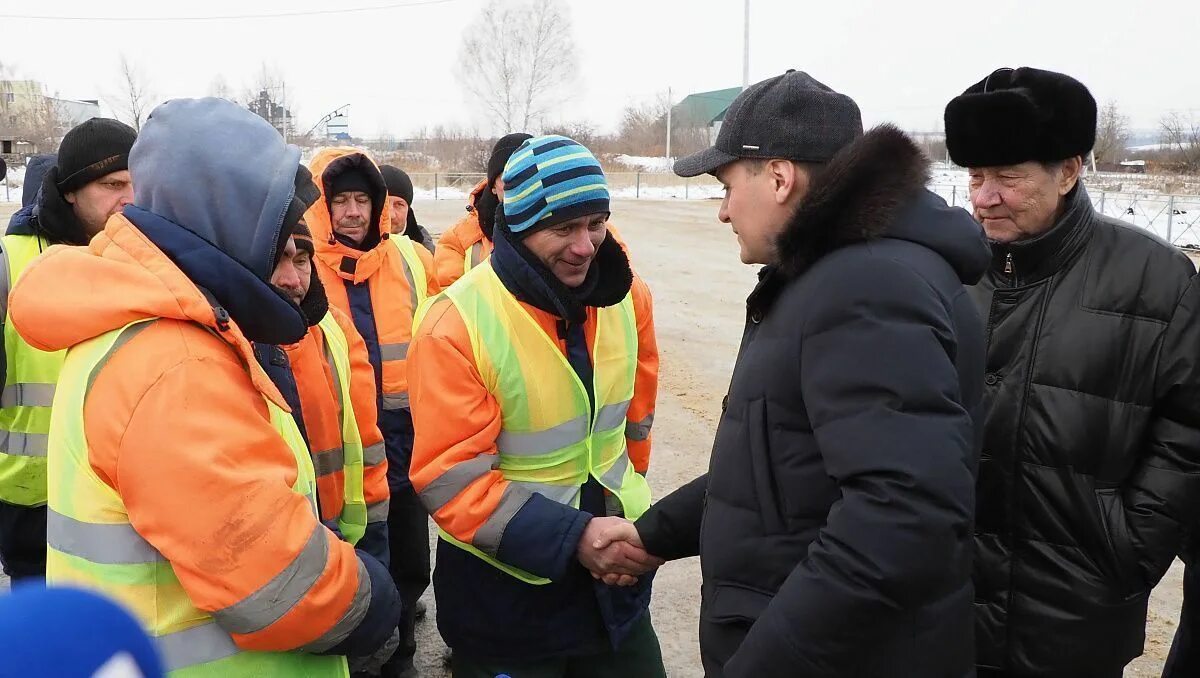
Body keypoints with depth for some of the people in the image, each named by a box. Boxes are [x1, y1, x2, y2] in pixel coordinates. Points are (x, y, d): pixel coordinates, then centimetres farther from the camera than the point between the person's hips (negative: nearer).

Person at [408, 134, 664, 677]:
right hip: (502, 590, -4)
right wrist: (571, 535, -25)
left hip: (614, 574, 5)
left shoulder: (628, 297, -4)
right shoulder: (457, 324, -20)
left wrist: (625, 506, 14)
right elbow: (450, 481, -20)